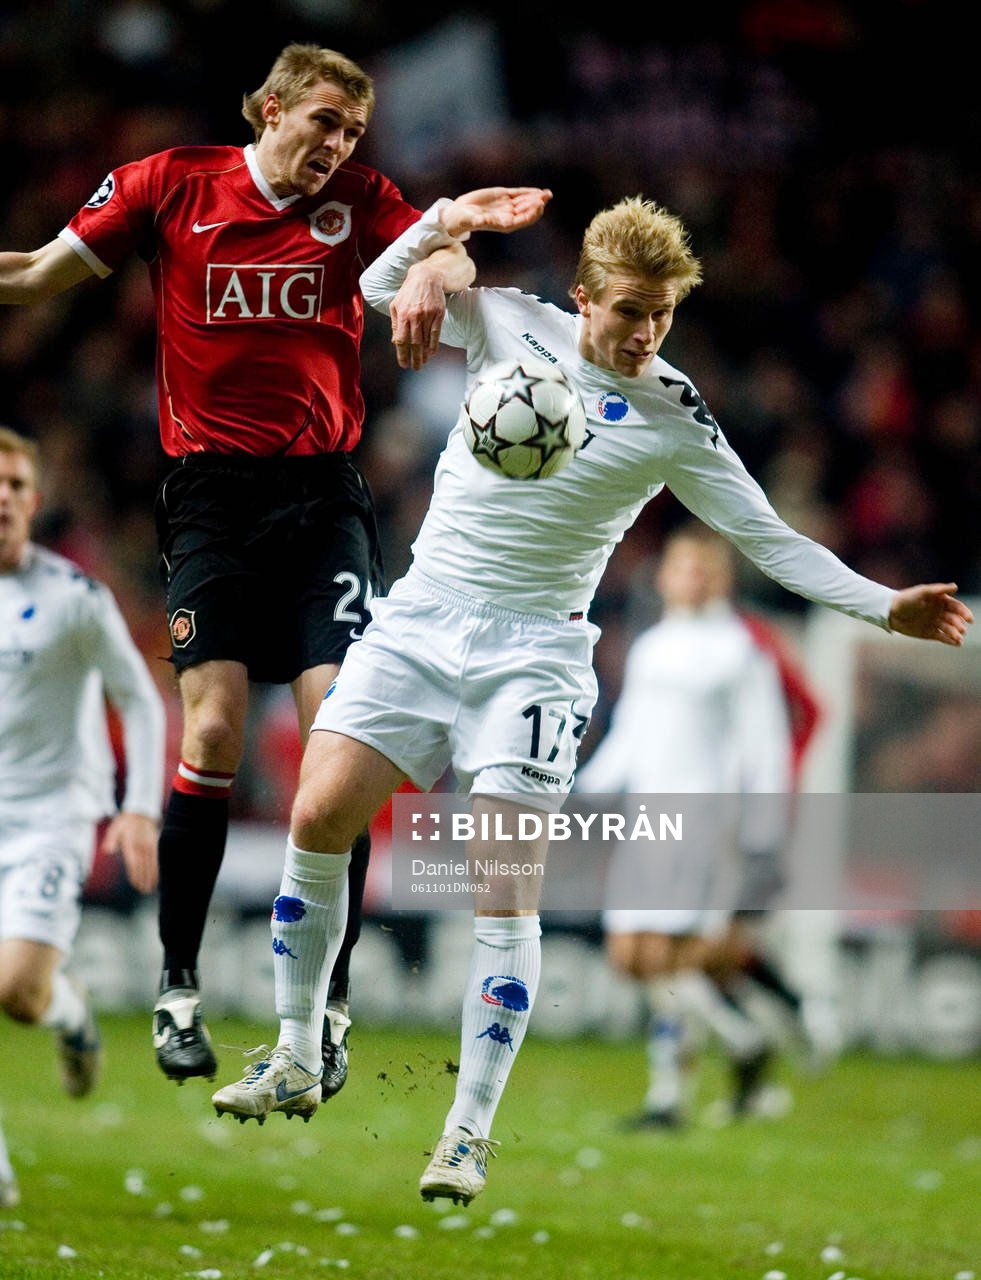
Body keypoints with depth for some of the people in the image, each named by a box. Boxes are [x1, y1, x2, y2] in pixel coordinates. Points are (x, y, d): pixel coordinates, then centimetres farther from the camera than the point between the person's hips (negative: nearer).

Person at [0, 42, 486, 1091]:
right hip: (211, 497, -1)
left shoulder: (358, 202, 6)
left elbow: (451, 256, -9)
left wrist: (431, 272, -31)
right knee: (212, 733, -12)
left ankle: (327, 1002, -4)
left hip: (324, 497, 1)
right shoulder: (170, 186, 2)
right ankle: (178, 987, 2)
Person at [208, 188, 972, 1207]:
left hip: (534, 652, -2)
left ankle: (470, 1132, -5)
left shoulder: (673, 418, -4)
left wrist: (887, 607, -11)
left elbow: (773, 541, -1)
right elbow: (381, 293, 13)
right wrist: (445, 224, -5)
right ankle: (295, 1066, 7)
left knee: (507, 891, -13)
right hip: (418, 618, 3)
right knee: (317, 821, -9)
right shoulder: (510, 325, 3)